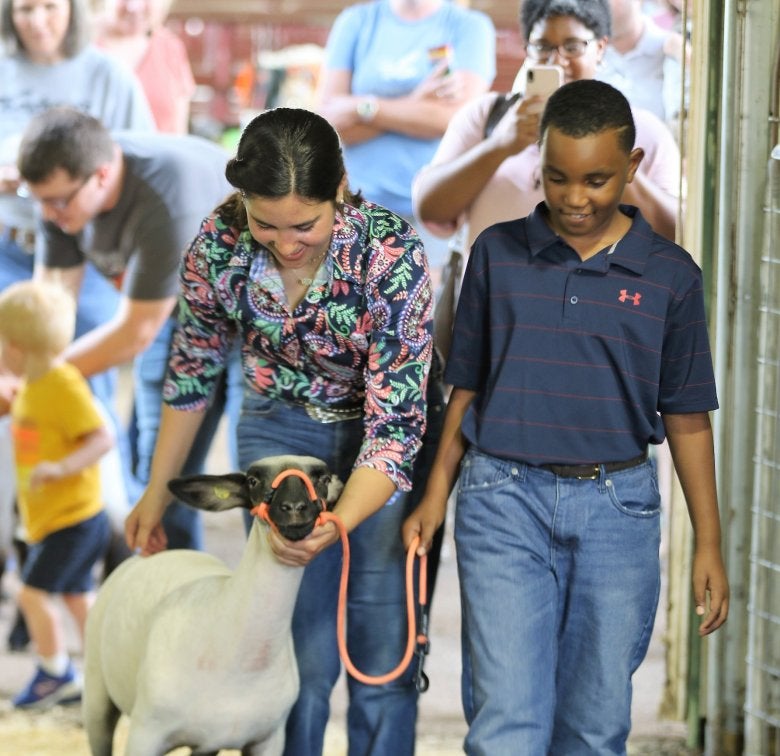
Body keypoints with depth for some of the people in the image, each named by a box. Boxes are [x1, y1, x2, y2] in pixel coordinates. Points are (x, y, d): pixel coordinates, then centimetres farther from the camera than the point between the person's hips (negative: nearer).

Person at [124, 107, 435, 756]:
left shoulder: (391, 254, -30)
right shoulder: (219, 244, -20)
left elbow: (395, 419, -29)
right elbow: (192, 372, -1)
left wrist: (338, 526, -43)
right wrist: (158, 491, 7)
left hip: (387, 440, -2)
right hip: (282, 430, 2)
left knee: (384, 653, -1)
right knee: (300, 654, -3)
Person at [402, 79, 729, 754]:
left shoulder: (670, 274, 2)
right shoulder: (497, 254, 3)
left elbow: (686, 416, 6)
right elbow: (466, 388, 11)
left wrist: (709, 545, 5)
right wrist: (436, 495, 5)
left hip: (617, 507, 1)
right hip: (505, 499, -1)